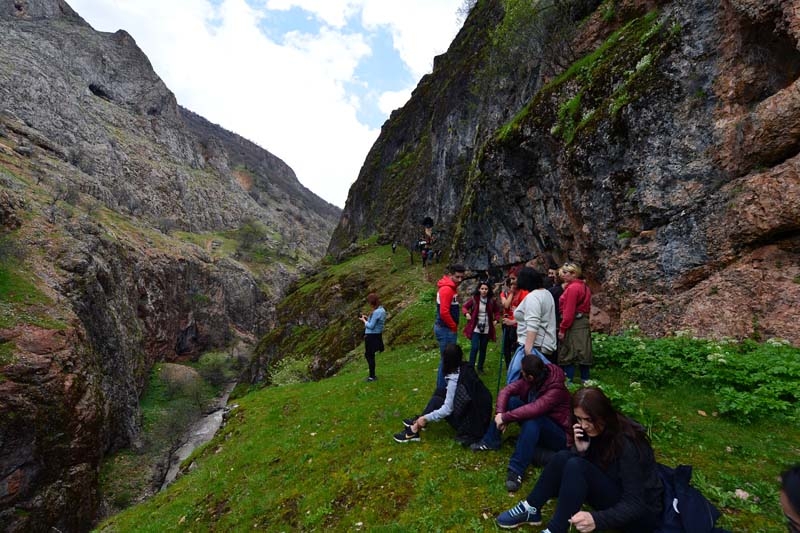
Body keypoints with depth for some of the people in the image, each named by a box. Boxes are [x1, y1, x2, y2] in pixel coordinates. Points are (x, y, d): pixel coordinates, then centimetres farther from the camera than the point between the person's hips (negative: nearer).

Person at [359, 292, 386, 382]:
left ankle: (372, 376, 15)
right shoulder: (382, 310, 7)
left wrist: (364, 320, -7)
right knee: (370, 355, 20)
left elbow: (371, 326, -21)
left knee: (369, 356, 4)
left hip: (372, 336, -10)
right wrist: (367, 318, 9)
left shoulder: (376, 312, -23)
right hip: (377, 335, 10)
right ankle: (372, 375, 29)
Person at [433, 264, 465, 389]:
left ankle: (442, 386, 29)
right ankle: (442, 388, 8)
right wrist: (454, 327, -14)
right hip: (446, 329, -10)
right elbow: (444, 312, -27)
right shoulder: (447, 289, -20)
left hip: (447, 328, 10)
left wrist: (453, 327, 10)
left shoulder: (451, 288, 13)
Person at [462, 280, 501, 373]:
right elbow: (465, 307, 2)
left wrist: (496, 319, -6)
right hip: (475, 328, -3)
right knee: (475, 348, -11)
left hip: (486, 329, 3)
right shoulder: (474, 299, -8)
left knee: (483, 349, 12)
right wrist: (466, 313, -18)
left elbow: (497, 311, 12)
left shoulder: (492, 300, -2)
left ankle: (480, 368, 26)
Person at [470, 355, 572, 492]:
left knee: (532, 420, -37)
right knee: (511, 401, -12)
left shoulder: (556, 389, -31)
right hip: (536, 427, 7)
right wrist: (500, 413, -28)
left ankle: (516, 471, -34)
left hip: (559, 436, -7)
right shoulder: (529, 380, -12)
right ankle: (490, 442, -3)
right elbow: (506, 391, -12)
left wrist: (505, 417, -35)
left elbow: (533, 410, -43)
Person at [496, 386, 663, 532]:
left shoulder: (628, 443, -27)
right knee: (564, 457, -15)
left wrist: (597, 519, -43)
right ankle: (531, 509, -7)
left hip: (642, 513, -7)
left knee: (576, 466, -29)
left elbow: (634, 504, -28)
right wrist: (580, 450, -22)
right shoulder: (593, 431, -6)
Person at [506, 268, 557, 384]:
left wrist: (528, 348, -27)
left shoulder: (532, 297, -16)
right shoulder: (546, 293, 16)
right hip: (545, 344, 11)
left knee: (518, 379, -9)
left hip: (534, 345, -11)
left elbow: (532, 325, -25)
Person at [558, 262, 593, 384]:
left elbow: (569, 311, -20)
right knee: (582, 353, 13)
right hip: (583, 323, 10)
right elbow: (585, 306, 18)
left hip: (573, 325, -10)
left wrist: (562, 328, -17)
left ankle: (568, 382, -1)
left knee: (568, 354, -4)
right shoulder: (583, 286, 16)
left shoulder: (572, 288, -15)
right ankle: (585, 381, 19)